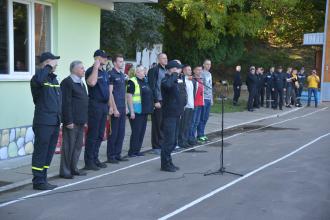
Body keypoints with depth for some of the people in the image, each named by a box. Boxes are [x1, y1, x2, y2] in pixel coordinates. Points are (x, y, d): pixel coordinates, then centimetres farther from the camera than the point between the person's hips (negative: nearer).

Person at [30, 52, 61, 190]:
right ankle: (38, 181, 5)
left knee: (49, 153, 13)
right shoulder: (40, 78, -10)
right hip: (43, 123, -9)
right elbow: (37, 79, -37)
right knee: (41, 153, -2)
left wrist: (60, 118, 19)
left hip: (55, 123, 9)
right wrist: (48, 67, -23)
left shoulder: (54, 79, 17)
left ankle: (43, 180, 23)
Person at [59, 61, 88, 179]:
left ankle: (73, 168, 23)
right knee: (69, 146, -2)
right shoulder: (67, 82, -10)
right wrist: (69, 121, -19)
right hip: (71, 121, -9)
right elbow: (66, 103, -16)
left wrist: (85, 119, 16)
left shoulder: (81, 83, 18)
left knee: (78, 145, 13)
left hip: (80, 121, 9)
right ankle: (65, 171, 6)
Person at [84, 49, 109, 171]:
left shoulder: (105, 73, 17)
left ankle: (95, 159, 20)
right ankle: (89, 162, 2)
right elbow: (92, 82, -29)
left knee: (100, 135, 12)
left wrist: (110, 105, 17)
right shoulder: (91, 71, -8)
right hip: (95, 105, -8)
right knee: (92, 134, -5)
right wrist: (96, 67, -20)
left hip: (104, 105, 8)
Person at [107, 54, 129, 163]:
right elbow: (110, 93, -13)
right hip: (116, 109, -8)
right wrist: (114, 109, -16)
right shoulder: (111, 74, -9)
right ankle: (110, 156, 6)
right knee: (113, 133, -2)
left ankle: (118, 154, 19)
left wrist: (126, 107, 15)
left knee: (121, 132, 10)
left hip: (122, 108, 8)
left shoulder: (123, 75, 15)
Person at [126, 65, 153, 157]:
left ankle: (137, 150, 20)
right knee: (136, 132, -5)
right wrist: (132, 111, -20)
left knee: (142, 132, 11)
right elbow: (129, 97, -16)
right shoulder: (132, 82, -11)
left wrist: (150, 108, 18)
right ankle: (132, 152, 4)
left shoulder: (145, 81, 15)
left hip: (144, 111, 8)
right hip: (136, 112, -8)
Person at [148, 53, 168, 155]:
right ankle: (157, 147, 6)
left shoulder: (166, 71, 16)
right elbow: (152, 87, -10)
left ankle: (163, 144, 16)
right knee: (157, 125, -1)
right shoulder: (154, 70, -5)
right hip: (158, 101, -6)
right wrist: (155, 101, -14)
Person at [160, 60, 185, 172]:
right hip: (169, 114, -9)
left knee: (172, 141, 15)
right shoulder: (165, 80, -11)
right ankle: (165, 164, 2)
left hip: (175, 114, 9)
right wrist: (174, 75, -25)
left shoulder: (174, 80, 17)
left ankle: (168, 162, 24)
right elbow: (168, 85, -38)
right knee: (169, 141, -6)